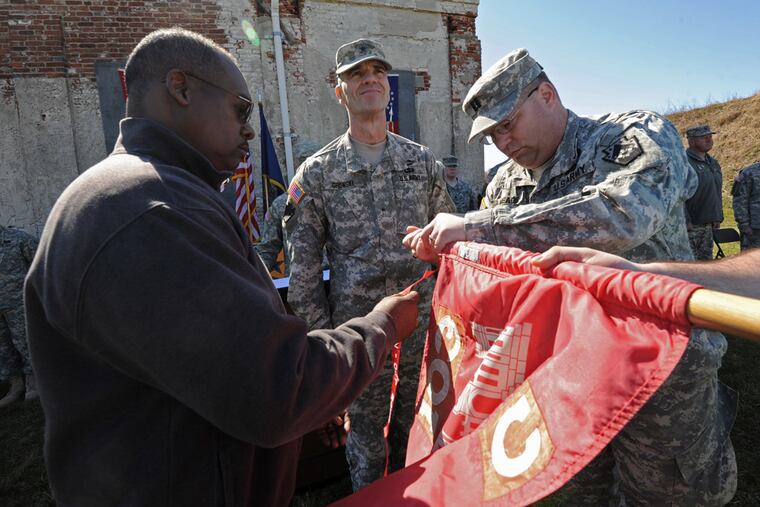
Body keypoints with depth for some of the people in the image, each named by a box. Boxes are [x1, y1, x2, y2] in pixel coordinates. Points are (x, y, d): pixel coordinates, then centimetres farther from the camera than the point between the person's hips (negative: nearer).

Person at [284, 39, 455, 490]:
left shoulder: (424, 161, 4)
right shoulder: (317, 173, -3)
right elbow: (304, 267, -2)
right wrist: (321, 335, -4)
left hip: (423, 320, 2)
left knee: (415, 428, 20)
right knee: (365, 434, 15)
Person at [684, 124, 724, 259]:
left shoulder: (713, 163, 17)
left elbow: (718, 193, 24)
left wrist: (718, 217, 18)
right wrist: (685, 221, -23)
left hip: (708, 225, 9)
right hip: (690, 225, -9)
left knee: (706, 261, 15)